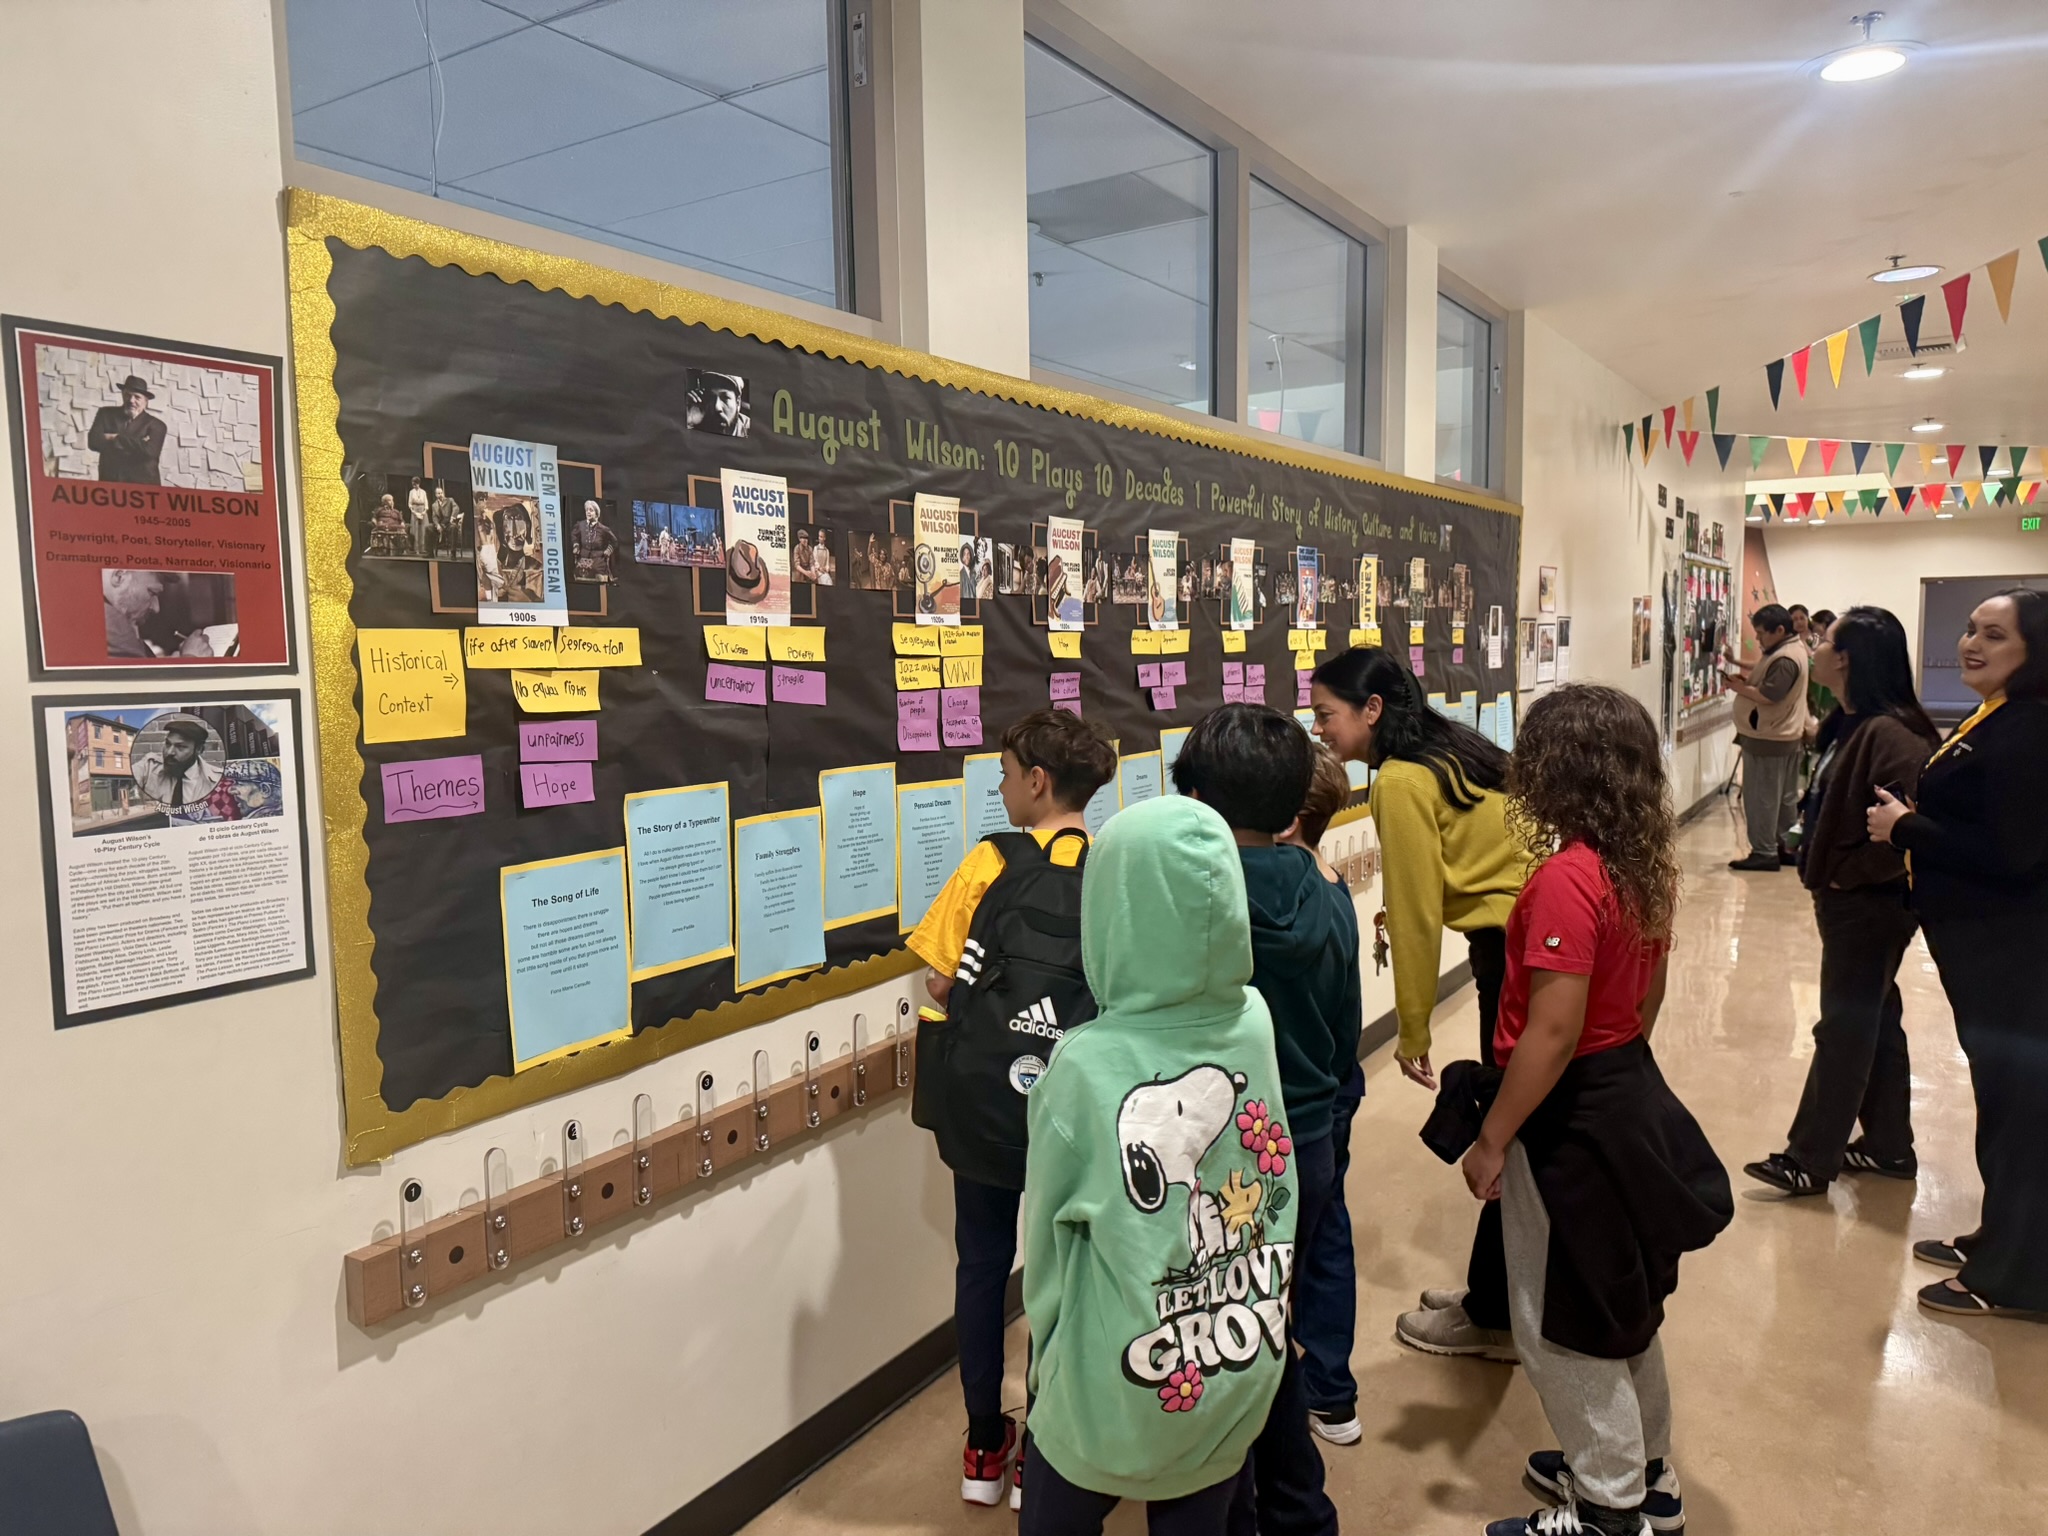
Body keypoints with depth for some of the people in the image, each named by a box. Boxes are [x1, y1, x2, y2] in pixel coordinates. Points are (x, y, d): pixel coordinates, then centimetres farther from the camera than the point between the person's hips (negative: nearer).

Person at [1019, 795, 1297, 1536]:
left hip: (1113, 1397, -3)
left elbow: (1046, 1248, -10)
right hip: (1240, 1384, 3)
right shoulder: (1256, 1023, -15)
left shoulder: (1085, 1067, -25)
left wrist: (1051, 1368, 7)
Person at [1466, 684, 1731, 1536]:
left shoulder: (1566, 878, -26)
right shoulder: (1648, 862, 1)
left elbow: (1552, 1033, -26)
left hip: (1569, 1116, -9)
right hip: (1628, 1095, 9)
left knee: (1560, 1327, 9)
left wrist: (1491, 1140, -17)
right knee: (1617, 1306, 25)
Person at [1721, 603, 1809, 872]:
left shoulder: (1785, 660, -21)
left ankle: (1764, 852, -2)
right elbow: (1768, 679, 15)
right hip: (1787, 736, 11)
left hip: (1767, 739, -11)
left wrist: (1740, 688, -13)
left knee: (1761, 798, -5)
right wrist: (1745, 679, 0)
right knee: (1786, 797, 16)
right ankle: (1786, 848, 24)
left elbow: (1768, 696, -26)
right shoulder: (1794, 648, 12)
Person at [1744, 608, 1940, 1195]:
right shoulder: (1849, 724, 8)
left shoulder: (1889, 732, -22)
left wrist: (1851, 873, -20)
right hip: (1847, 898, 10)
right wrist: (1816, 841, 3)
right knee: (1875, 1018, 18)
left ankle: (1811, 1159, 10)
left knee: (1846, 1027, 0)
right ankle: (1889, 1147, 31)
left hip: (1869, 902, -10)